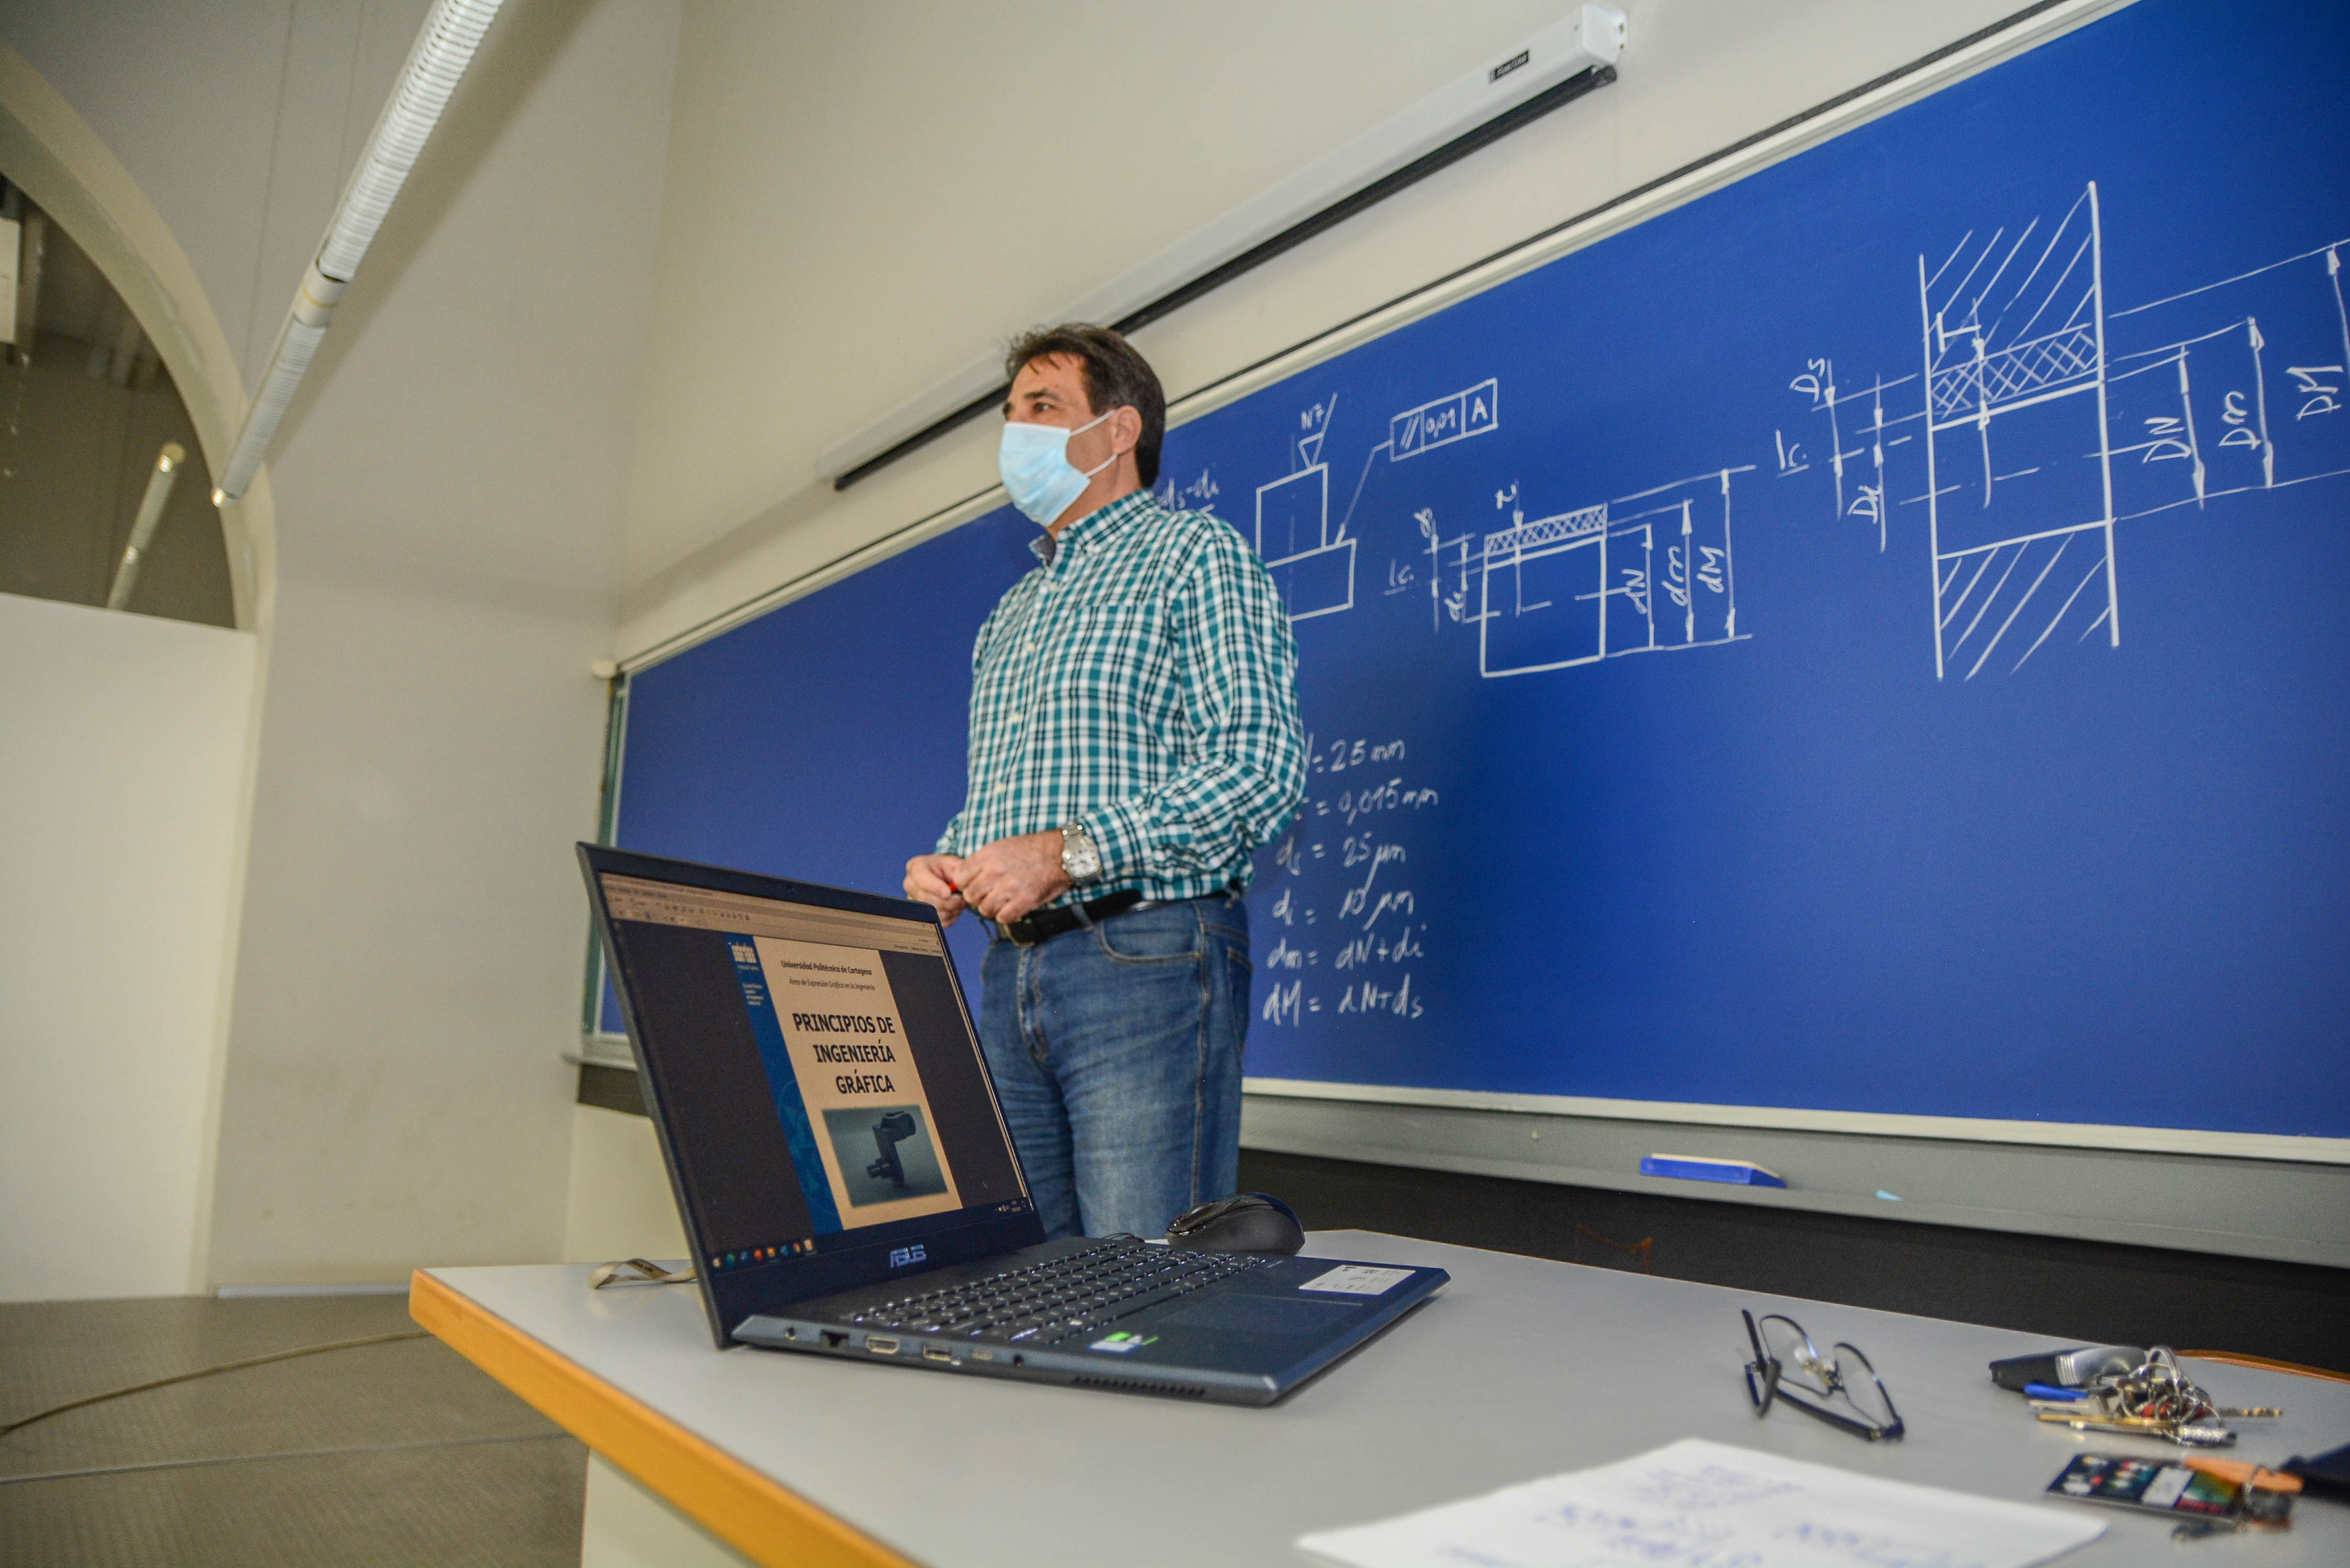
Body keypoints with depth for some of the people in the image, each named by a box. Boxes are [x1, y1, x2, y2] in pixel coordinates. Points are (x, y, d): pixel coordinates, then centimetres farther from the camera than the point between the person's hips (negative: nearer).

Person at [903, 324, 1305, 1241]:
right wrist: (946, 863, 4)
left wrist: (1071, 852, -18)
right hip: (1011, 970, 8)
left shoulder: (1192, 556, 1)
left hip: (1145, 957, -7)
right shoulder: (1010, 615, 26)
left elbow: (1263, 766, -13)